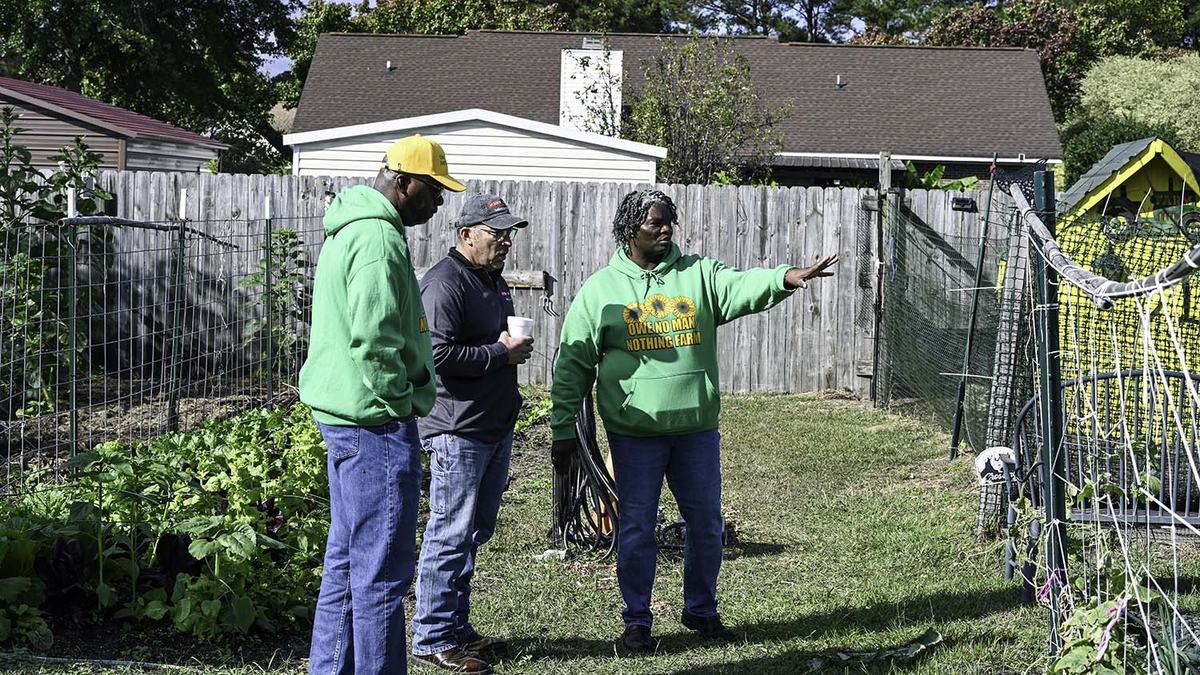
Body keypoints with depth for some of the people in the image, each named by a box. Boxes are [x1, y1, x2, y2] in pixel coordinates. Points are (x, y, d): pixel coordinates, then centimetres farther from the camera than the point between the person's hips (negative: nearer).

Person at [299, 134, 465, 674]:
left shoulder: (350, 228, 17)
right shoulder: (379, 238, -17)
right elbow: (374, 339, -25)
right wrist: (403, 401, -12)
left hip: (342, 416, 11)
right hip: (376, 422, -11)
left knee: (347, 560, 18)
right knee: (382, 570, -4)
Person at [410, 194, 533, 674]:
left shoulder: (493, 280, 16)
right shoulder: (445, 283, -15)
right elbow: (438, 355, -24)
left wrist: (516, 345, 12)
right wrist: (501, 353, -17)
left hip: (495, 427, 10)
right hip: (458, 431, -10)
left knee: (474, 532, 15)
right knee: (450, 535, -4)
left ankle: (458, 628, 25)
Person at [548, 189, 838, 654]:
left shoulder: (698, 274, 5)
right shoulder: (600, 290, 1)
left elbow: (743, 287, -15)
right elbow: (573, 365, 2)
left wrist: (786, 277, -36)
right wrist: (563, 431, -1)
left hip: (697, 428, 3)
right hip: (635, 433, -2)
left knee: (707, 524, 11)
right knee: (636, 529, 4)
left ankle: (701, 611, 30)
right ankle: (637, 622, 19)